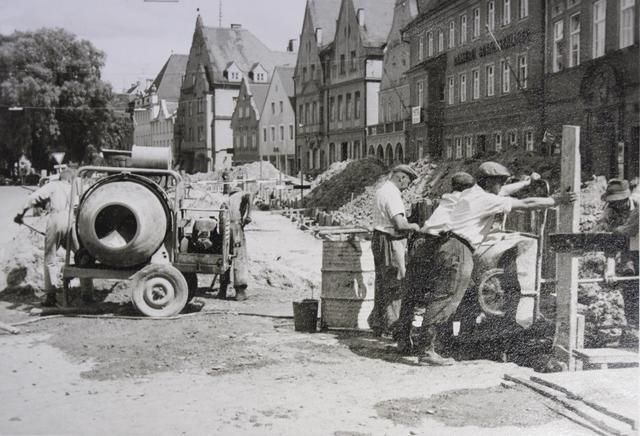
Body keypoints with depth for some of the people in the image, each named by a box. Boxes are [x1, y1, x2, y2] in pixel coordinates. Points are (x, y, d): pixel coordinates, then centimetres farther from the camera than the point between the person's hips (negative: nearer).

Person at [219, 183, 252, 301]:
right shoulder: (241, 194, 15)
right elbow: (248, 196, -11)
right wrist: (248, 215, -11)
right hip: (236, 226, -5)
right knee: (240, 258, -5)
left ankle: (223, 290, 14)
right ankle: (240, 291, -11)